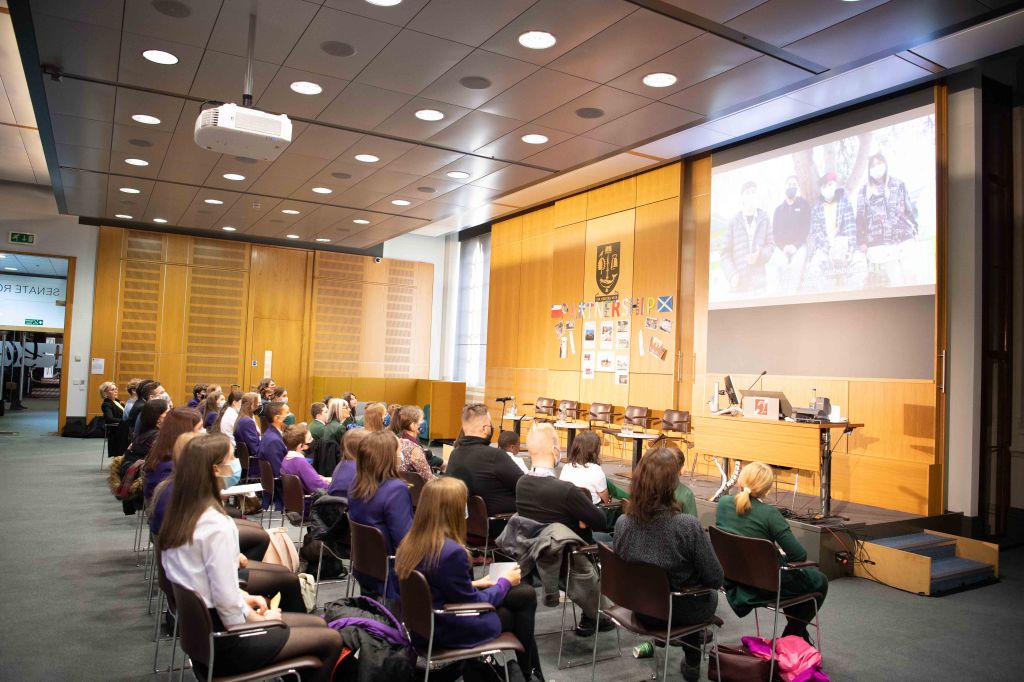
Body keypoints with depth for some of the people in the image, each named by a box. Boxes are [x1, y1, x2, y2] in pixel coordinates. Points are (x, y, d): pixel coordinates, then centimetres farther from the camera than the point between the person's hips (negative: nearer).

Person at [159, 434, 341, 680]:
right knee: (332, 640, 1)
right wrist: (260, 619, -8)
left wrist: (244, 597, 6)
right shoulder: (217, 526, -27)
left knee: (317, 624, 16)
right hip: (223, 640, -9)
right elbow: (227, 603, -25)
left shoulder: (179, 515, 1)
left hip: (200, 624, 9)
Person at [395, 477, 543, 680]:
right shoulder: (452, 552, -30)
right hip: (447, 630, -8)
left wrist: (472, 584, 10)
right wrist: (505, 582, -2)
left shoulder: (411, 542, -5)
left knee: (526, 594, 14)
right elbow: (473, 604, -17)